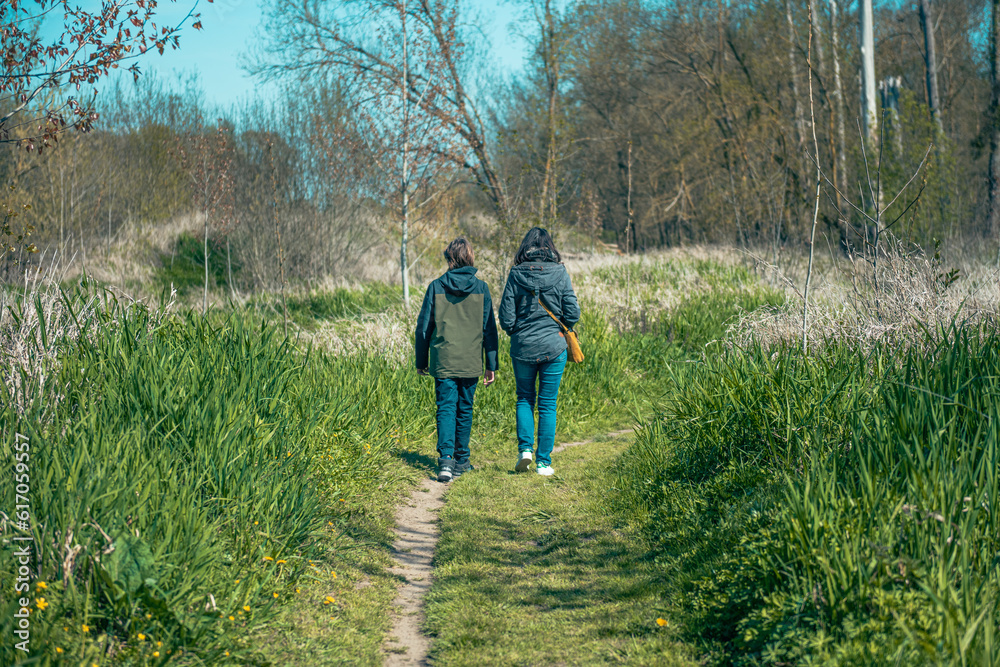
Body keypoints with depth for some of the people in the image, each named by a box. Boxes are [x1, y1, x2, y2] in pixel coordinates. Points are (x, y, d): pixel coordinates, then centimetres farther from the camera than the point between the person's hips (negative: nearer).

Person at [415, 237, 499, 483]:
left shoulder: (436, 287, -2)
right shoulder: (481, 288, -1)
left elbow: (423, 327, 2)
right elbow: (489, 329, 1)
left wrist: (421, 361, 12)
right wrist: (491, 366, 6)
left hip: (443, 361, -1)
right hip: (471, 361, 1)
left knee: (446, 408, -1)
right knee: (465, 409, 13)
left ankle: (446, 458, -19)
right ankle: (461, 460, 21)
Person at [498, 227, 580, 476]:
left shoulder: (516, 275, -5)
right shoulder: (559, 273, -6)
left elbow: (506, 318, -5)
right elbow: (573, 314, -5)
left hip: (523, 347, 0)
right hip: (553, 347, 0)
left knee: (525, 398, 18)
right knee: (548, 403, 8)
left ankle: (525, 448, 2)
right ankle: (543, 462, 8)